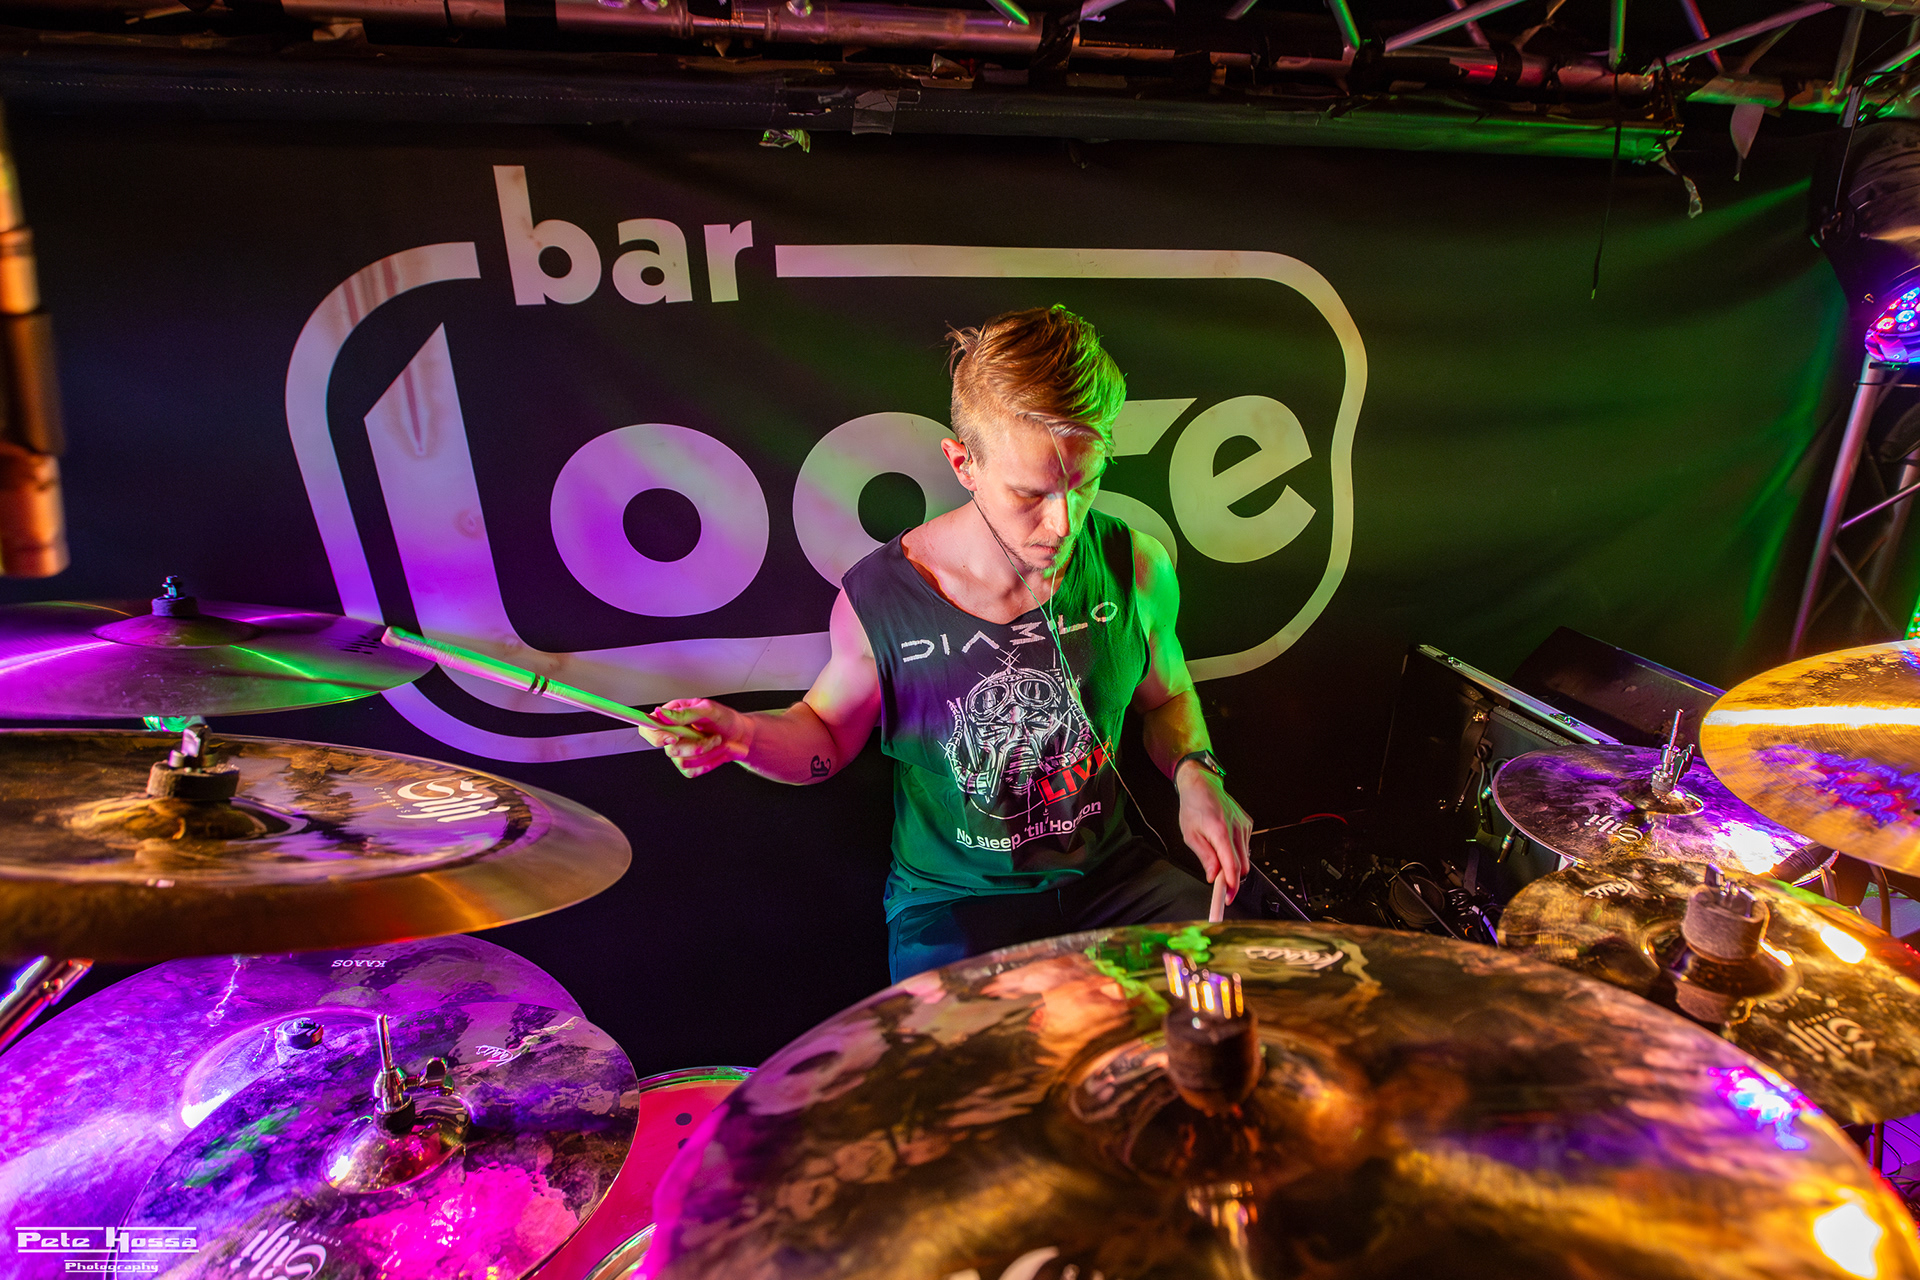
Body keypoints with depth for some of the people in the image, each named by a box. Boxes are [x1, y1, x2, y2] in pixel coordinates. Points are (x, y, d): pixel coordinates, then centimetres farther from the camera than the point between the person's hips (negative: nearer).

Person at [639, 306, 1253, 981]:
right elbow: (828, 732, 1)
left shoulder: (1136, 567, -10)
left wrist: (1195, 773, -9)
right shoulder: (879, 600, -18)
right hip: (955, 899, -3)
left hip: (1108, 869, 3)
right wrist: (743, 733, -20)